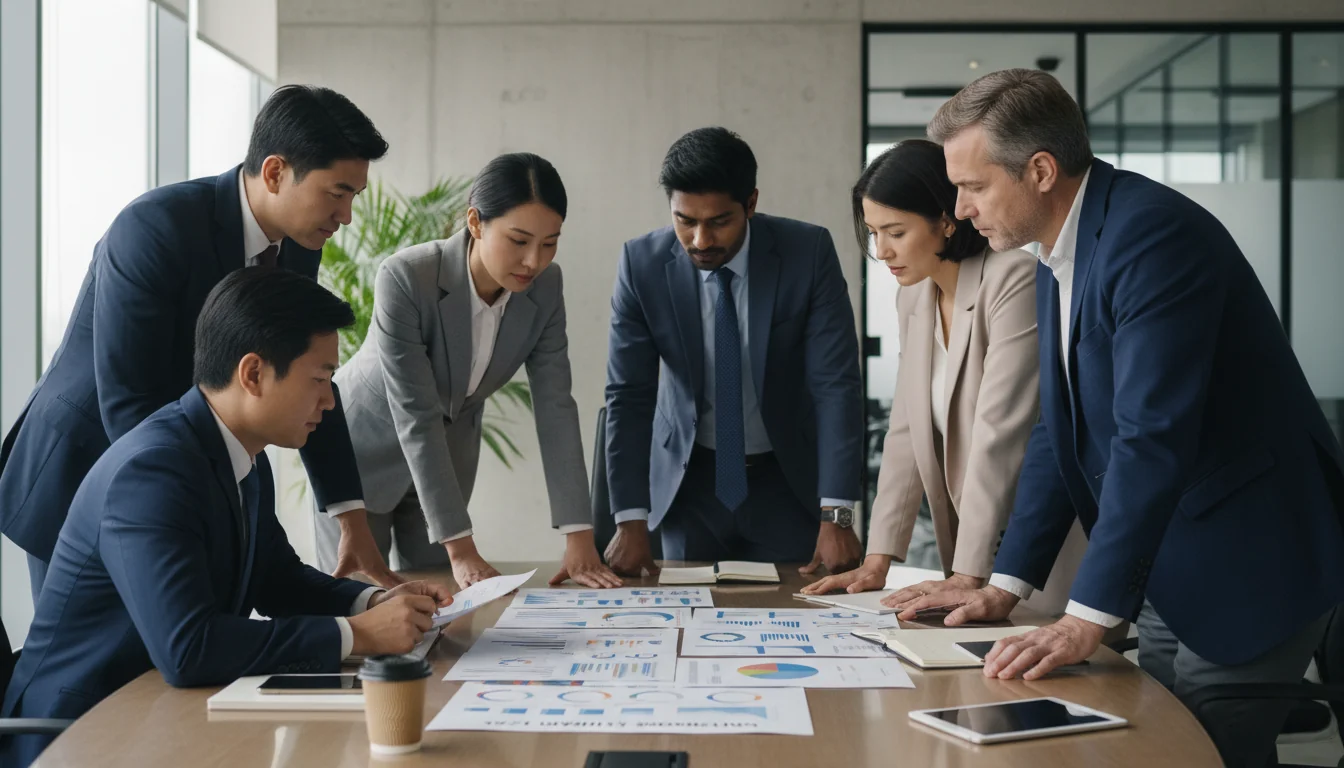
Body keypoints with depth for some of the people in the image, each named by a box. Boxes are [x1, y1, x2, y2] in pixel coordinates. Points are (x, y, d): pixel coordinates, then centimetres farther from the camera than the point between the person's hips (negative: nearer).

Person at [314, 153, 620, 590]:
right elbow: (416, 418, -33)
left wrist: (579, 540, -24)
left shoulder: (545, 287, -18)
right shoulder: (406, 279, -33)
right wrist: (461, 549, -34)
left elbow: (555, 407, -17)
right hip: (364, 448, -4)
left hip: (448, 452, 4)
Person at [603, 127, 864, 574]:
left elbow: (836, 384, -18)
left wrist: (836, 517, -24)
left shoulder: (809, 253, -16)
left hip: (790, 479, 0)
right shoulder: (642, 264, -13)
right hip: (689, 479, 1)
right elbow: (628, 394, -11)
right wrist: (631, 522, -17)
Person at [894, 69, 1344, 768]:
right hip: (1169, 577, 9)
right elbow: (1059, 431, 11)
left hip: (1248, 572, -9)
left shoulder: (1151, 232, -22)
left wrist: (1086, 618, -28)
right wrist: (1006, 585, 6)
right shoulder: (1056, 262, 8)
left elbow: (1152, 436, -29)